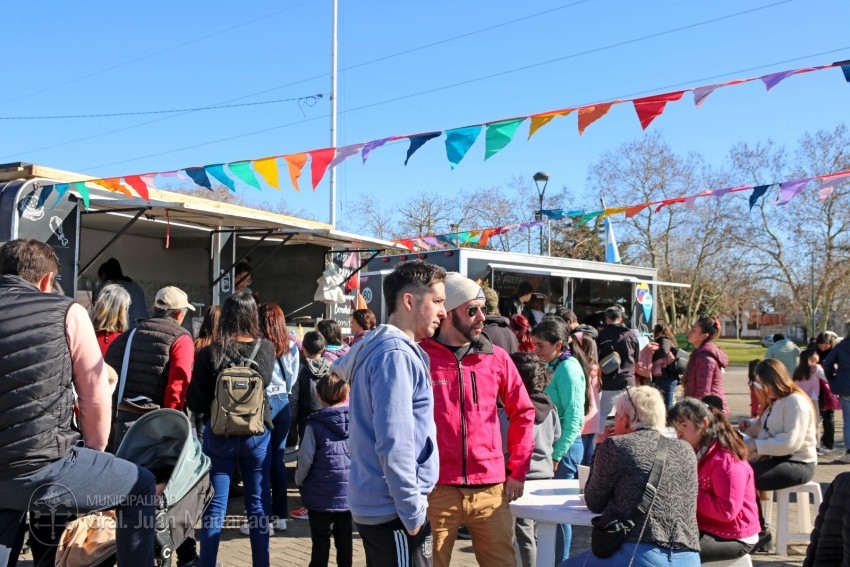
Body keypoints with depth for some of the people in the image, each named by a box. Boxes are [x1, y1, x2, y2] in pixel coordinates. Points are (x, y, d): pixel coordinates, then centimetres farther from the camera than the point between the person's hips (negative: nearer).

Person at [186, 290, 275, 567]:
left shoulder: (209, 353, -12)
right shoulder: (266, 349, -6)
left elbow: (194, 402, -8)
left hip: (219, 434, -1)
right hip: (256, 433, 1)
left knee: (215, 505, 7)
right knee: (258, 504, 10)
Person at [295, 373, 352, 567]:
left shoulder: (315, 425, -12)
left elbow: (305, 460, -11)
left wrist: (299, 482, 7)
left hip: (321, 496, -3)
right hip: (350, 494, 3)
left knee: (320, 540, 8)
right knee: (344, 539, 15)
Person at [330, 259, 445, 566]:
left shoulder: (376, 348, 11)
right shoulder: (396, 355, -19)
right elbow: (394, 444, -24)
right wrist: (414, 512, -19)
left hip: (375, 504, 10)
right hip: (393, 510, -10)